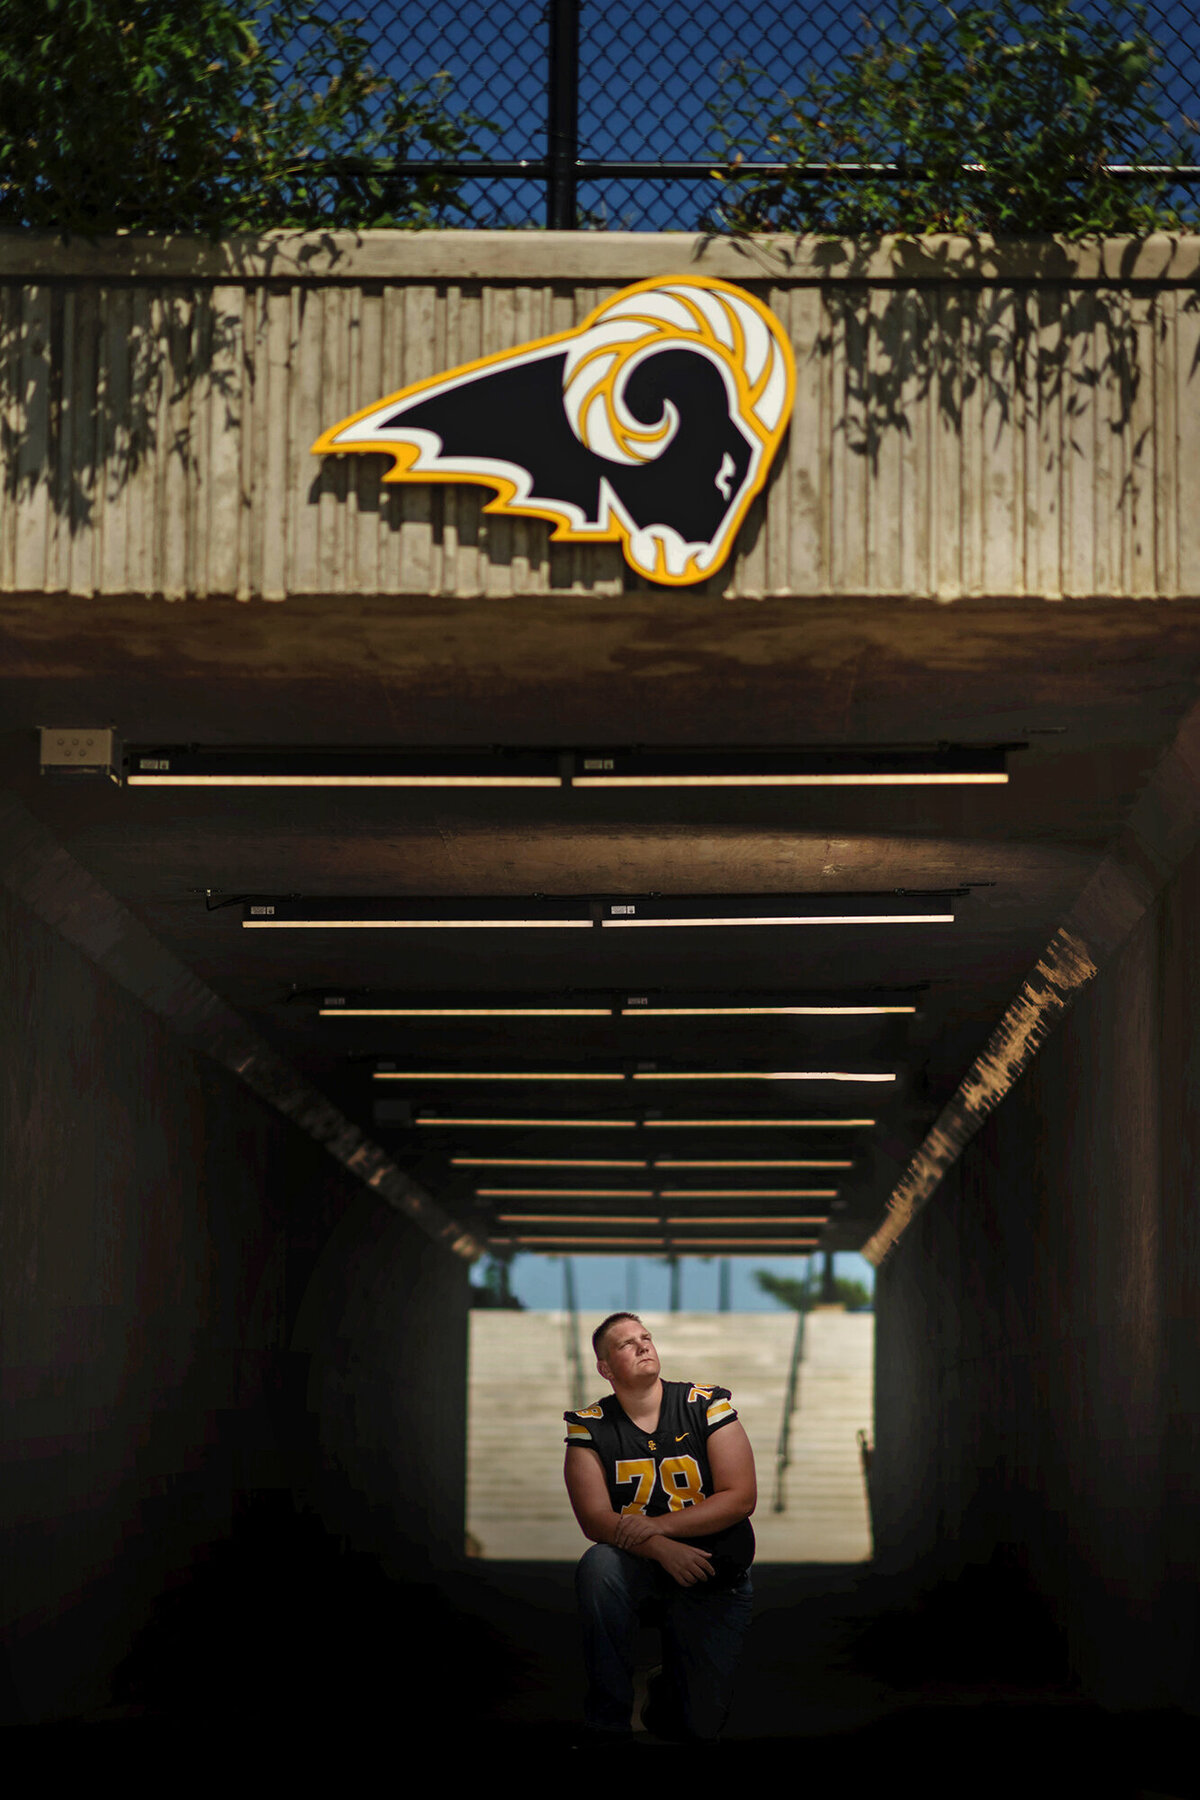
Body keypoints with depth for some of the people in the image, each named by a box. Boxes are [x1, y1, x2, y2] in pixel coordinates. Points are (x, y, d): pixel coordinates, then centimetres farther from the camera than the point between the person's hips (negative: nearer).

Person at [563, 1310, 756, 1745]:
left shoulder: (707, 1405, -5)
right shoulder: (590, 1426, -4)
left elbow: (741, 1497, -10)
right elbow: (595, 1519, -12)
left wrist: (657, 1525, -20)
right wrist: (661, 1549, -28)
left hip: (712, 1577, 0)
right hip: (638, 1567, 0)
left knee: (698, 1727, -9)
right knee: (599, 1564, -36)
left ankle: (668, 1685, 30)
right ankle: (607, 1724, -22)